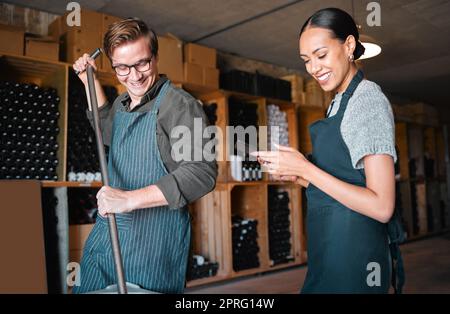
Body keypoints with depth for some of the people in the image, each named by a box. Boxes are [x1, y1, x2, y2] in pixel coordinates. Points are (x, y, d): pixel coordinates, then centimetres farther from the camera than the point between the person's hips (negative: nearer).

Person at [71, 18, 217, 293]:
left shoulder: (179, 105, -15)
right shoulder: (122, 104, 11)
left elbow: (202, 172, -26)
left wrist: (131, 199, -31)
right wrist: (91, 82, 24)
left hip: (153, 243, -7)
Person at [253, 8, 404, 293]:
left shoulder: (370, 98, -14)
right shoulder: (340, 103, 12)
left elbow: (382, 207, -21)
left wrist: (304, 168, -20)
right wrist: (296, 176, -1)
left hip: (352, 252, -8)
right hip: (329, 249, 8)